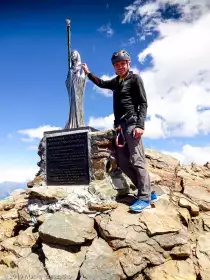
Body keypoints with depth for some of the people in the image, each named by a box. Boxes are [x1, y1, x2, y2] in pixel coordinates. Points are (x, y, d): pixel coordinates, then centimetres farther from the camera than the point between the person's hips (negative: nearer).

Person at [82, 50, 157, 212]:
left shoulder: (135, 78, 3)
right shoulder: (116, 82, 23)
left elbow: (143, 103, -6)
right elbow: (101, 83, 43)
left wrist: (140, 125, -18)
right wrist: (88, 74, 32)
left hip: (132, 123, -7)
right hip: (120, 126, 7)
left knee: (137, 160, -12)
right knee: (123, 163, 1)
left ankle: (144, 198, -6)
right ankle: (148, 192, 8)